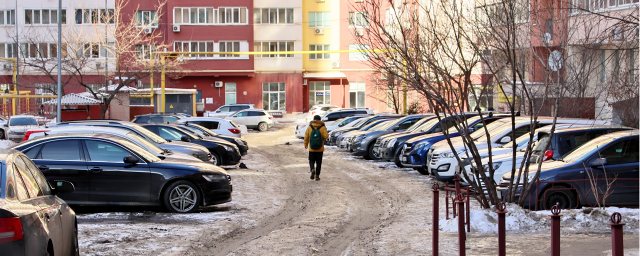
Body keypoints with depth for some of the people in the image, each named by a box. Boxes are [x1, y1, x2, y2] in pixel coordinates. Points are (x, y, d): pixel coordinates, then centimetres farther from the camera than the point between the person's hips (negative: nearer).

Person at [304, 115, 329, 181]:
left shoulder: (309, 127, -4)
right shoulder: (323, 127, -7)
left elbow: (306, 137, -3)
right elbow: (326, 136, -20)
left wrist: (306, 144, 13)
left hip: (311, 149, 0)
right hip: (320, 149, 0)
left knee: (311, 161, 13)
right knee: (318, 162, 10)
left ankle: (312, 170, -14)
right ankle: (317, 176, 8)